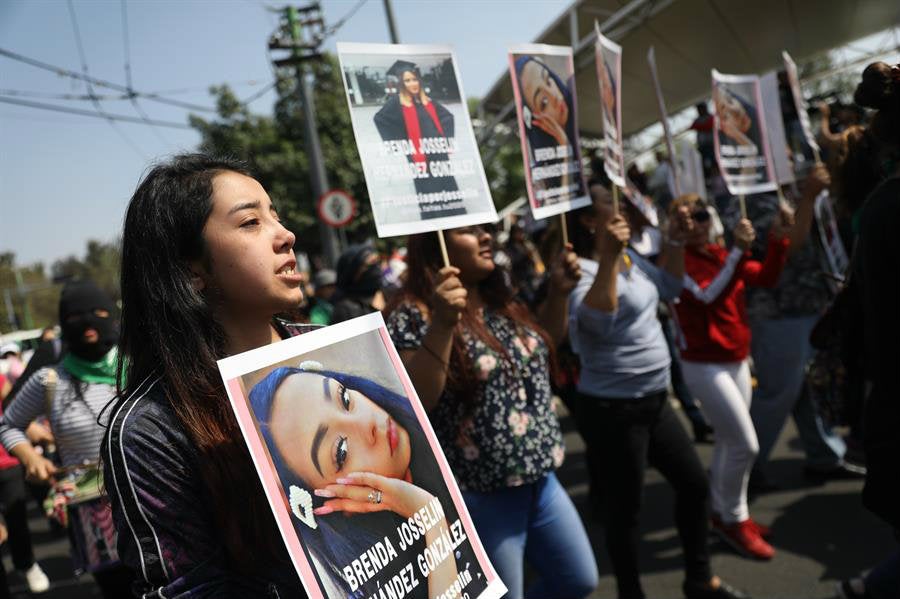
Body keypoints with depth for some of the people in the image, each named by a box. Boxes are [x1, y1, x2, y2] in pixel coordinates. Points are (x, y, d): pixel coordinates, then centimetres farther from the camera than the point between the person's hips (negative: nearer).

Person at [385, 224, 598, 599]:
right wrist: (441, 325, -35)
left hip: (539, 480, 8)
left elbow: (543, 347, 20)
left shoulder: (501, 299, 5)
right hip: (478, 495, -7)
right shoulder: (413, 315, -16)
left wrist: (558, 292, 6)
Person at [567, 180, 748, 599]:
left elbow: (667, 288, 21)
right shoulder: (582, 271, -19)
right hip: (614, 410, -9)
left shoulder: (628, 256, 8)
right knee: (624, 511, 5)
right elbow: (596, 321, -37)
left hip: (654, 400, 10)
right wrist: (608, 259, -42)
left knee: (694, 483, 19)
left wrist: (675, 241, 9)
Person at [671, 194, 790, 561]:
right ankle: (733, 521, 11)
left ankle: (722, 511, 31)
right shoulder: (677, 262, -14)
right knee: (746, 445, -7)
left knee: (729, 443, 16)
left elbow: (766, 279, 4)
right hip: (705, 366, -8)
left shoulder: (718, 254, 8)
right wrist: (738, 251, -35)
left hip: (736, 361, 8)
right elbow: (708, 295, -29)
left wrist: (778, 240, -9)